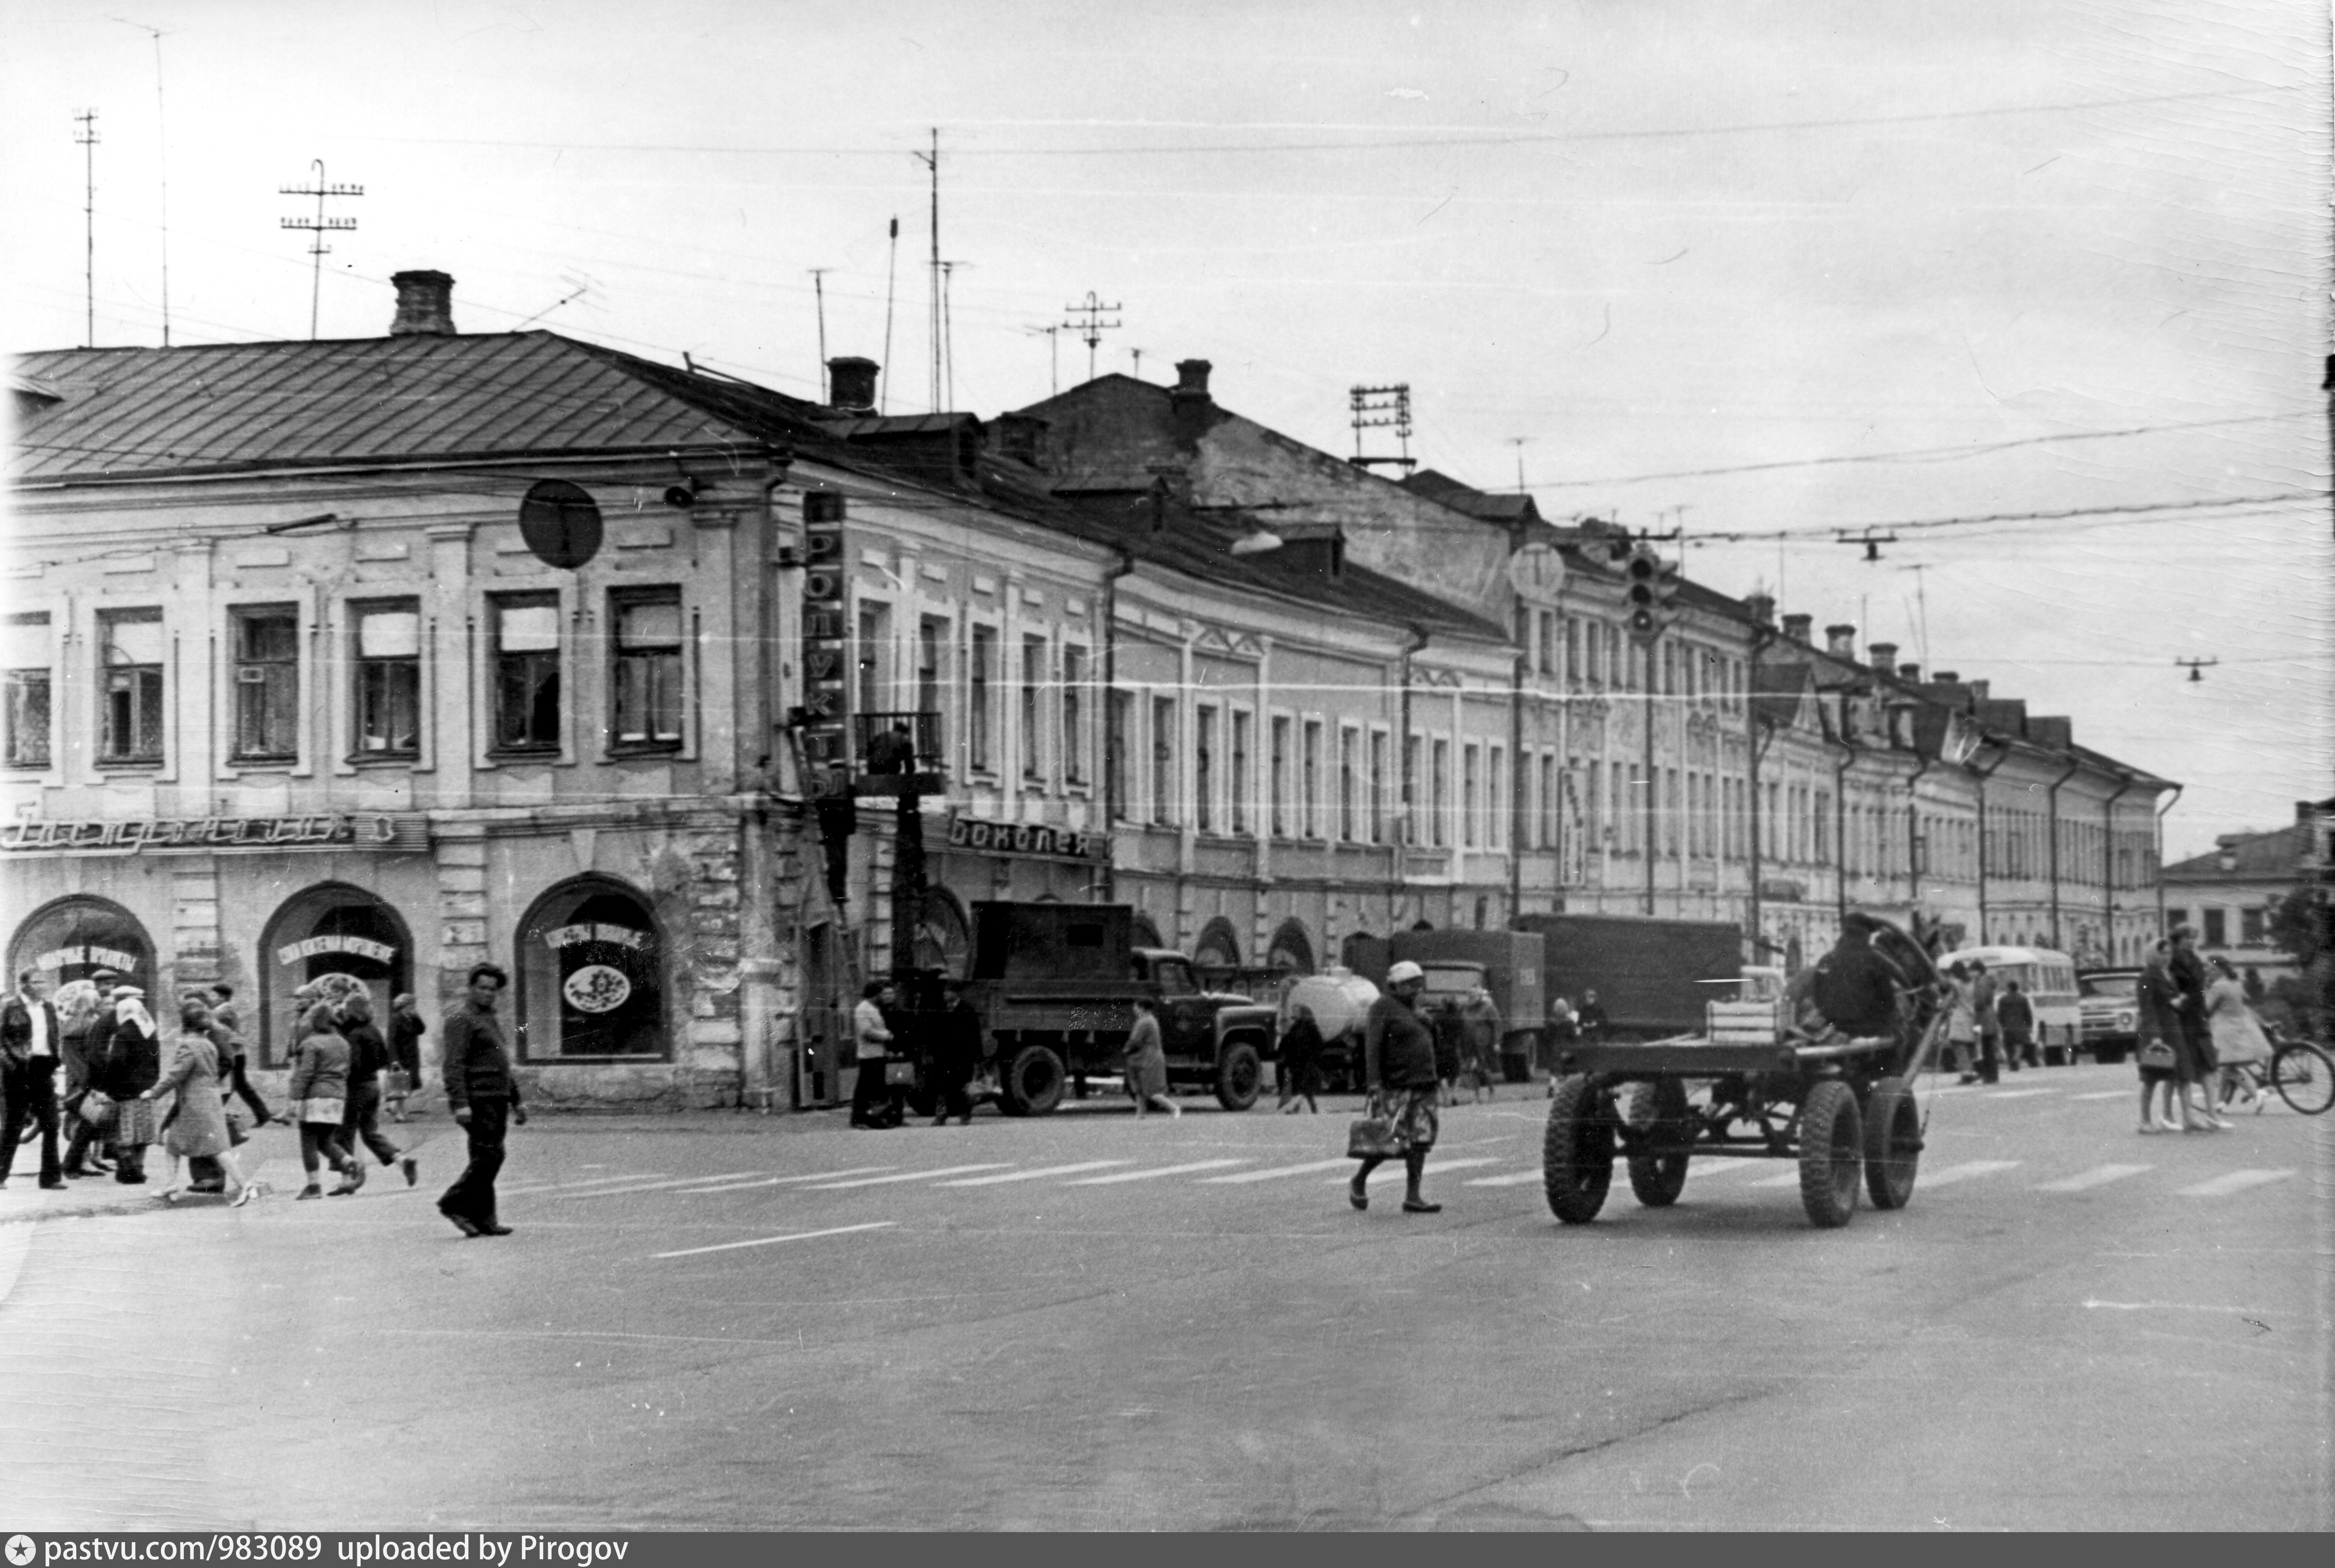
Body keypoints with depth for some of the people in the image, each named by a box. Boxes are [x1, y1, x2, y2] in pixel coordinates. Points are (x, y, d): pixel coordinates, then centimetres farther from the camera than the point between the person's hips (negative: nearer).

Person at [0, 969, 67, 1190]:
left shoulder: (49, 1009, 13)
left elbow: (57, 1037, 20)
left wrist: (56, 1060, 8)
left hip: (44, 1069, 5)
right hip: (19, 1071, -5)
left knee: (51, 1124, 1)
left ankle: (51, 1176, 6)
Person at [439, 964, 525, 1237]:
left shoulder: (492, 1020, 22)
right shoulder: (461, 1019, -8)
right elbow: (454, 1066, -16)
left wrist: (516, 1101, 24)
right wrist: (460, 1104, -25)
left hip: (497, 1100, 9)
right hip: (478, 1099, -9)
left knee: (487, 1158, 6)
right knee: (489, 1155, -14)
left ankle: (483, 1219, 7)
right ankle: (454, 1203, -6)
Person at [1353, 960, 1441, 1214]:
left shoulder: (1416, 1009, 19)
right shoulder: (1383, 1008, -5)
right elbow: (1372, 1048, -13)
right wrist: (1374, 1086, -21)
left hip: (1423, 1086, 8)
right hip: (1395, 1087, -8)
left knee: (1421, 1141, 0)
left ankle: (1413, 1197, 0)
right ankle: (1359, 1182, 13)